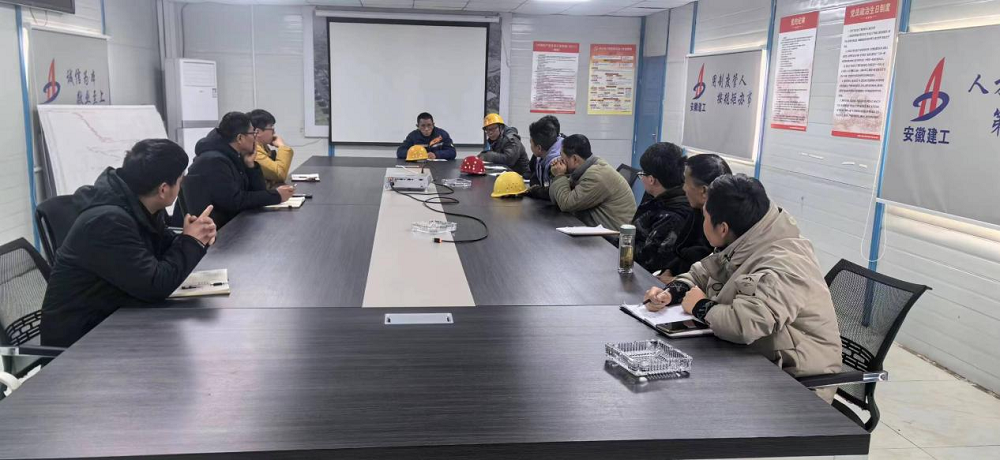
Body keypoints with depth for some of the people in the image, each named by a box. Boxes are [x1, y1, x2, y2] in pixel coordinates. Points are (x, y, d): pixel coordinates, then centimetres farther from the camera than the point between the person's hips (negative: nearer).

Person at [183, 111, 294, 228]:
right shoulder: (213, 161, -19)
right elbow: (234, 202, -25)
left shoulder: (234, 157, 8)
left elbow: (257, 191, 7)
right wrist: (276, 196, -20)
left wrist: (251, 165, -8)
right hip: (214, 229, -8)